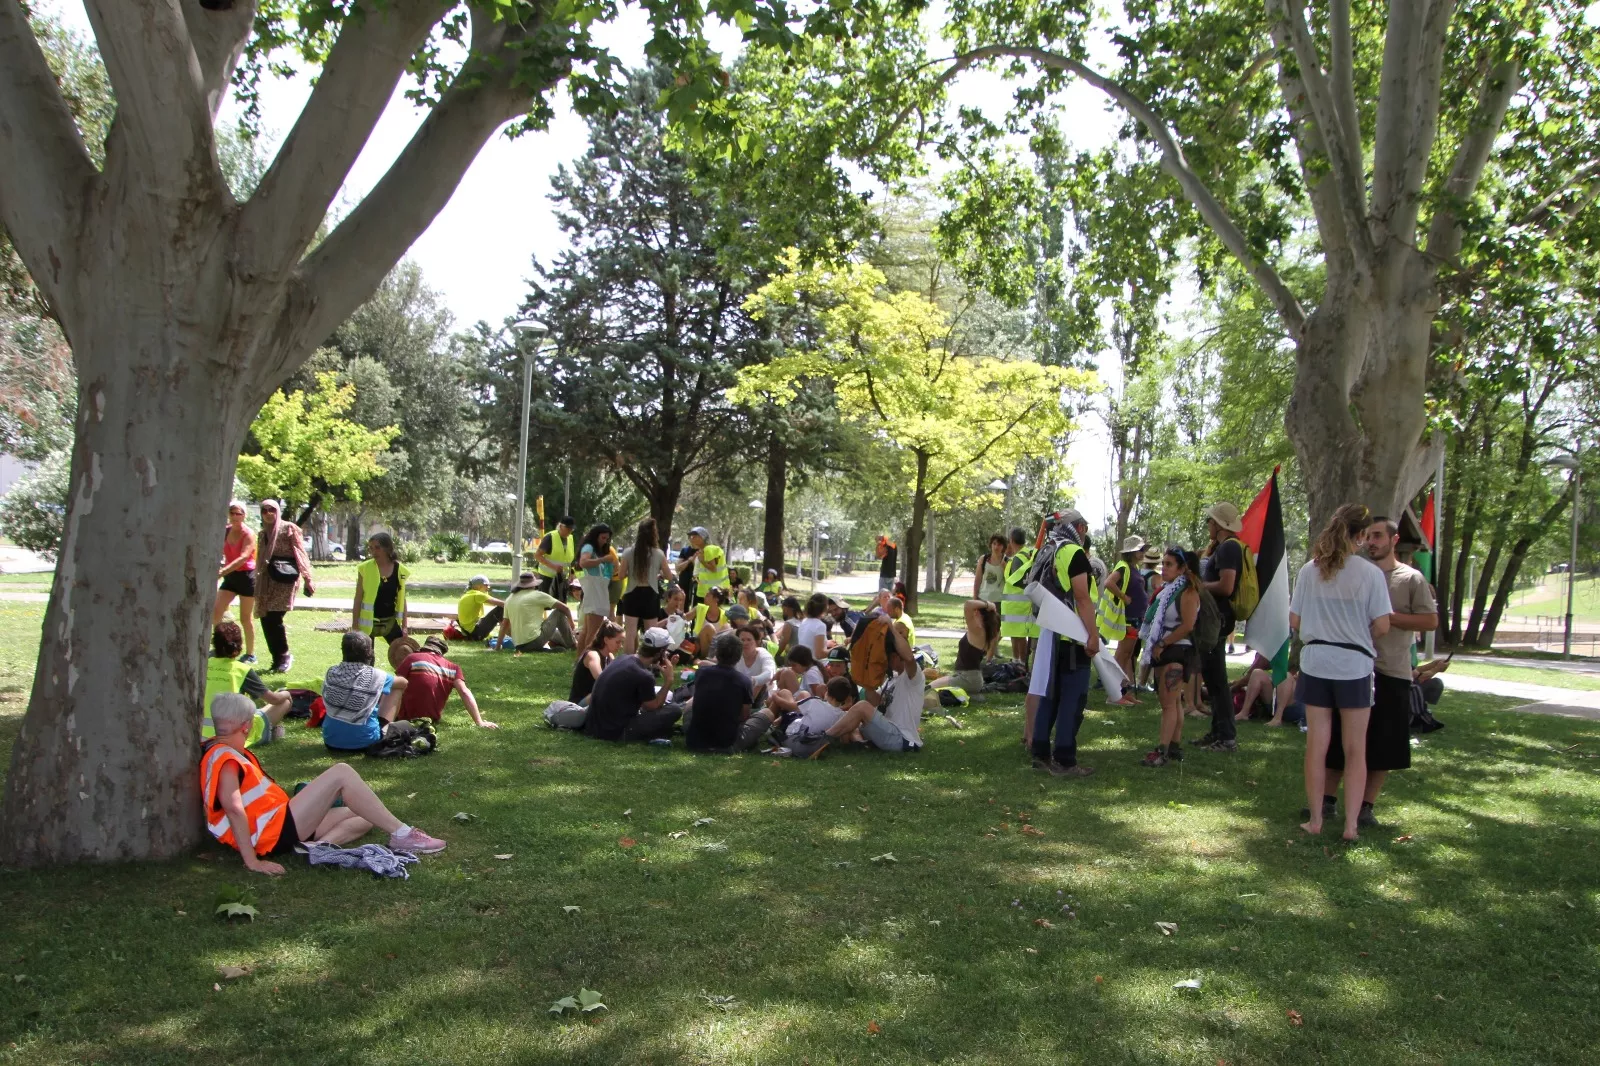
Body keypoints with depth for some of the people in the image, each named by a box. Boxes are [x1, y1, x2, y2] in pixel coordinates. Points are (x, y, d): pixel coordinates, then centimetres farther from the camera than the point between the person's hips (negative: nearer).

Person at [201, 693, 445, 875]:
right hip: (274, 834, -11)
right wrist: (253, 861, -31)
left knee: (364, 817, 12)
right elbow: (234, 807, -27)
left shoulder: (217, 751, 17)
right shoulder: (226, 758, -14)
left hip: (280, 827, 11)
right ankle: (401, 834, -19)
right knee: (341, 773, -15)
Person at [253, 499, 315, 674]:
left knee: (274, 618, -14)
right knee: (266, 620, 2)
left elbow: (300, 554, -5)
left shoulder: (288, 528, -1)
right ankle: (279, 660, 11)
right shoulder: (263, 533, 17)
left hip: (284, 578, -6)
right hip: (267, 579, 6)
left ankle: (284, 656, 3)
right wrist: (258, 585, 19)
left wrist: (307, 579, -13)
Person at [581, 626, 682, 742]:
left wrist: (653, 667, 20)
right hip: (615, 732, -9)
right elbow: (654, 706, -4)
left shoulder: (621, 659, 6)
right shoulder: (644, 676, -18)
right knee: (674, 710, -9)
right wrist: (668, 680, 0)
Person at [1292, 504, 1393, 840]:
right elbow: (1381, 626, -10)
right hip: (1354, 665, -2)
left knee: (1316, 746, 8)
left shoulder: (1309, 570, 0)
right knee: (1355, 750, 7)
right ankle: (1351, 824, 7)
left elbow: (1294, 621, 2)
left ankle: (1315, 820, 14)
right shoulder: (1370, 573, -8)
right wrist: (1360, 633, 11)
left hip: (1315, 663, 2)